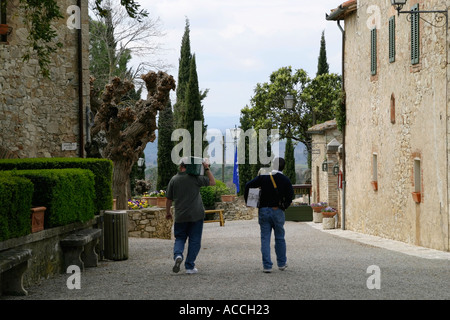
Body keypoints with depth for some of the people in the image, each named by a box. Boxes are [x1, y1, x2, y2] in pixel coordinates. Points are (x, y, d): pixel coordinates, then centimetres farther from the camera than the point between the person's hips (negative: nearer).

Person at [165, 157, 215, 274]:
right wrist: (207, 169, 5)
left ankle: (178, 255, -14)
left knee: (180, 238, 15)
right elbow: (212, 182, 0)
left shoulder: (174, 180, 1)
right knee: (194, 241, 7)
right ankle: (190, 267, 6)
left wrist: (168, 212, 19)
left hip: (180, 216, 2)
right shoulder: (195, 178, -7)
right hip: (196, 216, -2)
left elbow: (169, 199, 6)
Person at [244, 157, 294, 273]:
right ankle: (282, 263, 22)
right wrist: (284, 206, 3)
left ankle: (267, 266, 0)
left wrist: (248, 201, 1)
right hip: (277, 211, 0)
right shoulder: (285, 180, -2)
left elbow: (248, 185, -8)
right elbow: (290, 195, -10)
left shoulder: (263, 177, -2)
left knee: (265, 238, 3)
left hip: (263, 211, 0)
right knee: (280, 238, 14)